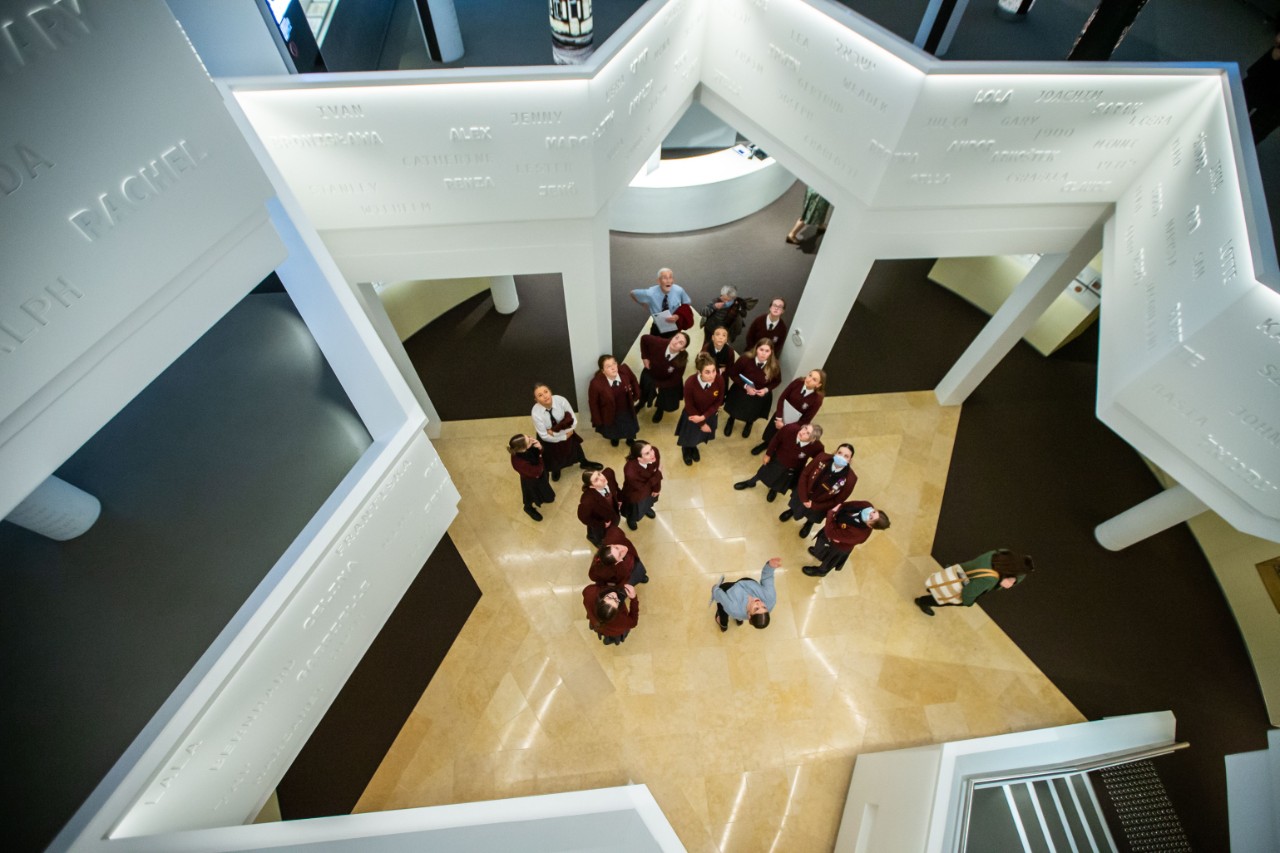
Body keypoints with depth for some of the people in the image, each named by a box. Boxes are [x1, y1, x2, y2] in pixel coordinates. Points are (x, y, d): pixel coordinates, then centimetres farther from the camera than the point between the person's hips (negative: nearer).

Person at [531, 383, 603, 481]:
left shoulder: (561, 400, -30)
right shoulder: (536, 412, -32)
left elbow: (574, 421, -22)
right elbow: (544, 436, -22)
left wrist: (555, 432, -26)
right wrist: (564, 437, -18)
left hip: (566, 432, 1)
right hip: (549, 440, -1)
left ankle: (584, 463, 58)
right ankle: (556, 470, 55)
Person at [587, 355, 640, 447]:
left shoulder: (624, 370, -29)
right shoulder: (596, 383, -36)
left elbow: (634, 380, -5)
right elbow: (593, 403, -19)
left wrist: (636, 396, 4)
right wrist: (597, 420, -10)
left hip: (627, 409, 2)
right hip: (610, 413, -2)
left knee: (630, 427, 30)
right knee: (612, 431, 29)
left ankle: (630, 438, 68)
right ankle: (614, 438, 68)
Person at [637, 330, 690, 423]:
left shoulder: (682, 361, -35)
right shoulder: (659, 343, -34)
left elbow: (675, 381, -23)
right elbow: (644, 338, -13)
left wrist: (657, 385, -24)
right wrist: (645, 357, -12)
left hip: (667, 383, -1)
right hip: (650, 375, 1)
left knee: (670, 405, -2)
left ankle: (660, 408, 39)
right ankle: (641, 403, 55)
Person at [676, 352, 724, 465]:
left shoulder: (720, 380, -31)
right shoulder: (690, 382, -37)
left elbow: (718, 401, -13)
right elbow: (689, 406, -21)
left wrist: (703, 417, -20)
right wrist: (701, 424, -13)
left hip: (709, 415, 2)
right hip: (692, 414, -2)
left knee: (700, 435, 29)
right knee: (690, 435, 25)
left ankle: (694, 447, 65)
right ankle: (686, 450, 62)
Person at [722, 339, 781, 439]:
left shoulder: (774, 365, -25)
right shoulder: (746, 359, -32)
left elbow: (777, 381, -5)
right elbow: (732, 373, -17)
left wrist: (766, 389, -22)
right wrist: (745, 386, -26)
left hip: (761, 395, 1)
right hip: (742, 391, -1)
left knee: (752, 414, 29)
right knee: (735, 411, 27)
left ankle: (748, 424, 68)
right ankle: (730, 421, 66)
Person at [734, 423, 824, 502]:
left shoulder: (817, 447, -40)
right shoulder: (790, 428, -39)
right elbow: (776, 440, -17)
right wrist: (768, 454, -3)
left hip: (792, 470, 0)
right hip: (777, 459, 0)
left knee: (779, 485, 28)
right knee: (763, 473, 28)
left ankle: (773, 490, 67)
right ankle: (750, 483, 62)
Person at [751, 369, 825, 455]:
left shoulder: (817, 399, -28)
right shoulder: (797, 382, -22)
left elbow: (806, 420, -18)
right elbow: (782, 398, -12)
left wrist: (785, 426, -16)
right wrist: (778, 418, -17)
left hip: (792, 425, -3)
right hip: (781, 415, 3)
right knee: (768, 437, 25)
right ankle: (766, 444, 60)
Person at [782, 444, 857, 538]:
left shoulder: (850, 479, -32)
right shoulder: (822, 458, -29)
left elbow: (837, 501, -19)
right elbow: (804, 475, -15)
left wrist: (814, 505, -17)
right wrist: (803, 498, -18)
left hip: (818, 506, -1)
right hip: (802, 495, 1)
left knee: (812, 518, 32)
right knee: (796, 511, 32)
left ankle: (809, 523, 67)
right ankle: (792, 510, 68)